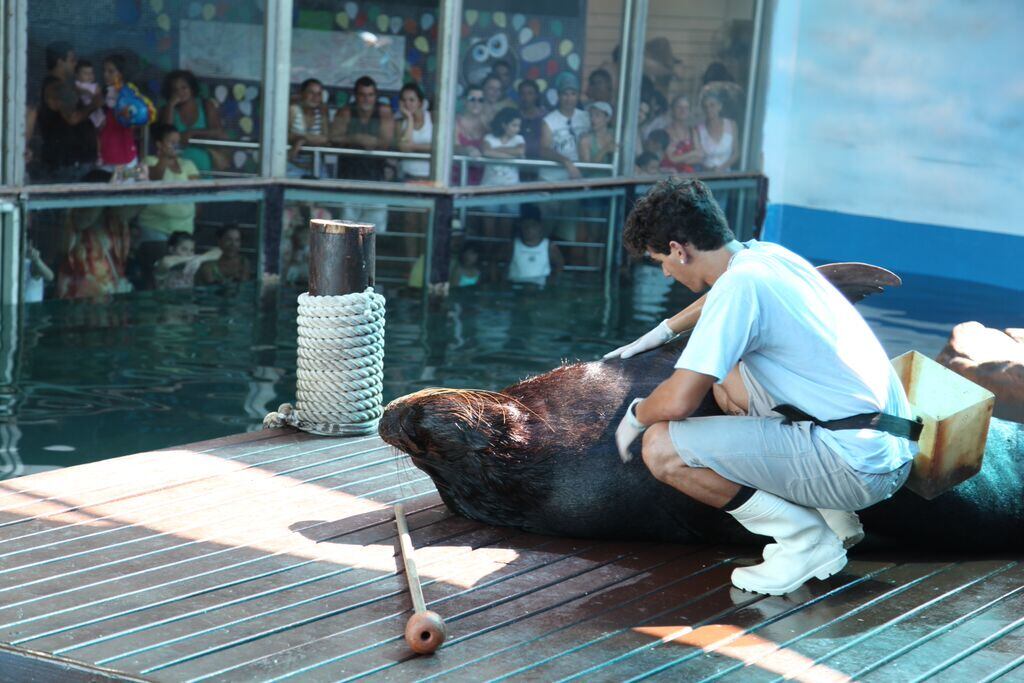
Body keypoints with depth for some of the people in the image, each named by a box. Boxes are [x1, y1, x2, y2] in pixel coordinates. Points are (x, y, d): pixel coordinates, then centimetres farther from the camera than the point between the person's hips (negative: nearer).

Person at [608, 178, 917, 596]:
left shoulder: (738, 286, -15)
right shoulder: (767, 254, 12)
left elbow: (678, 401, -20)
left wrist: (635, 416, 1)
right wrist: (663, 331, 45)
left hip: (858, 466, -9)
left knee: (661, 446, -14)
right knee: (726, 381, 28)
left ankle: (808, 540, -4)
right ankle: (831, 516, 20)